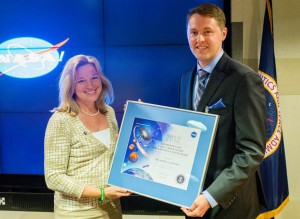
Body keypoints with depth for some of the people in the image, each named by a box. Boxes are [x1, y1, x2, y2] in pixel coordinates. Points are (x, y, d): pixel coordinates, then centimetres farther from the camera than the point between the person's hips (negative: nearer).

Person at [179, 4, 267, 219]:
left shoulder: (245, 79, -16)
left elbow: (252, 151, -20)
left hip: (228, 200, -6)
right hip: (192, 193, 6)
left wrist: (211, 196, -24)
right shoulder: (186, 78, 6)